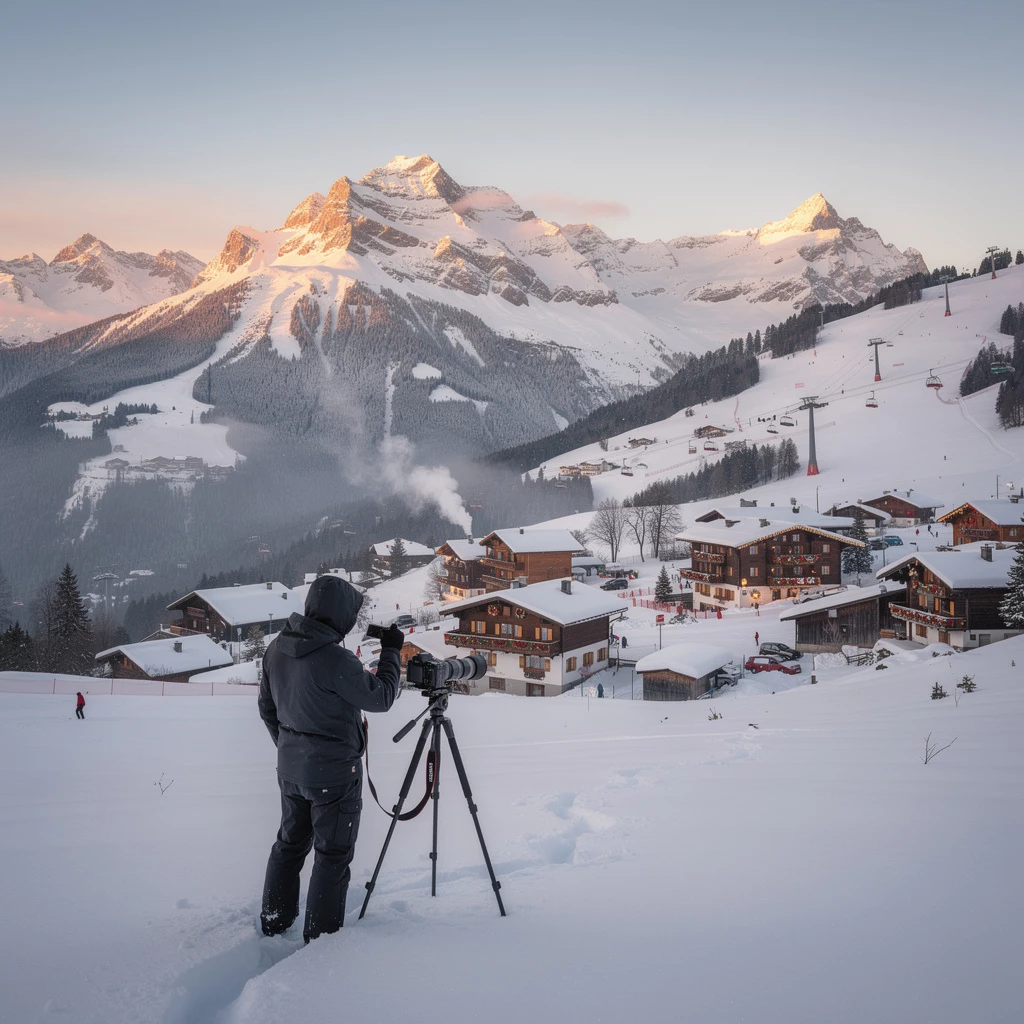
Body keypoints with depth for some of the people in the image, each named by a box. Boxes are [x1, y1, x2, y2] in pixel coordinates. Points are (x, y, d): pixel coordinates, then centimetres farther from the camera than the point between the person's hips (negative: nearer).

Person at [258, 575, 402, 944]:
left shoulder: (277, 650, -2)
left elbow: (267, 707, 10)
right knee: (333, 854, 6)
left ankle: (274, 921, 33)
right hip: (333, 772, -7)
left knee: (290, 842, 22)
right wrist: (391, 652, -1)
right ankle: (321, 936, 13)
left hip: (290, 768, 8)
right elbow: (380, 698, -12)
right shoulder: (335, 660, -26)